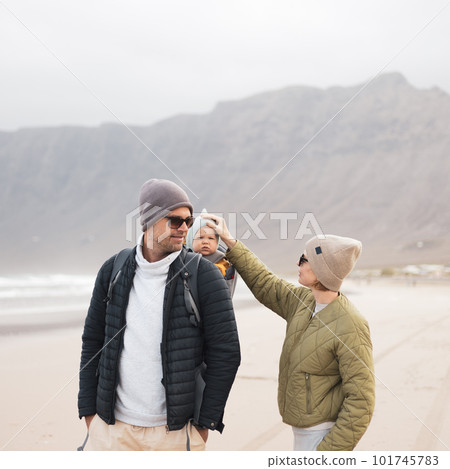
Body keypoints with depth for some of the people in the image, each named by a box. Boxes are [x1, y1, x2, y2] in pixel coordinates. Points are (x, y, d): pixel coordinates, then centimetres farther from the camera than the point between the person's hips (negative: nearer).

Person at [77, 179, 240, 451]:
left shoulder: (204, 276, -7)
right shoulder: (114, 271, 3)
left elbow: (226, 353, -5)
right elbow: (92, 342, 11)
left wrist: (205, 423, -5)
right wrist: (89, 411, 8)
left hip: (175, 430, -2)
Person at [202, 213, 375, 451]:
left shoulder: (350, 327, -22)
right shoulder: (303, 301, 2)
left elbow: (360, 400, -21)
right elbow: (265, 284, 20)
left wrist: (330, 450, -22)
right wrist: (230, 242, 18)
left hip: (325, 435, -8)